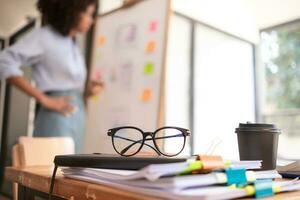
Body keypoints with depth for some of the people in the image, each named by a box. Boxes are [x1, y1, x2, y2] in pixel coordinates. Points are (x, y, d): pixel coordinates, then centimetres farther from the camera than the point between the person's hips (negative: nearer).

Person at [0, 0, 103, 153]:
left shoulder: (73, 45, 18)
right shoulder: (45, 36, -3)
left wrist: (87, 91, 2)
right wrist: (43, 99, -17)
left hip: (76, 121, 7)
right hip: (56, 120, -7)